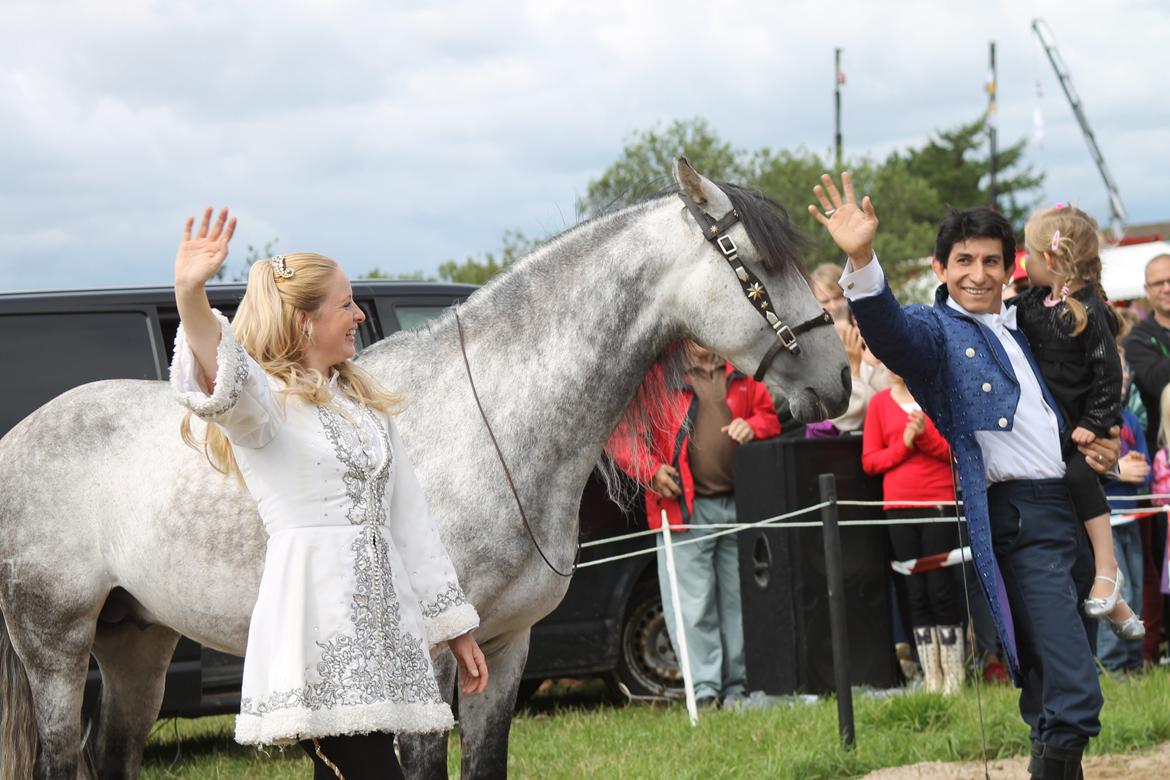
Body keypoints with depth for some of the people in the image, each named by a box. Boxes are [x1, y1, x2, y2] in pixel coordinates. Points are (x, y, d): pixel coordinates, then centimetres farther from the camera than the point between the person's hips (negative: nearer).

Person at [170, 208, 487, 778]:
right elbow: (221, 377, -27)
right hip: (314, 619, -7)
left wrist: (455, 627, 22)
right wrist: (190, 293, -46)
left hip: (381, 617, 7)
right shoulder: (265, 399, -2)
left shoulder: (364, 404, 22)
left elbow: (409, 518, 24)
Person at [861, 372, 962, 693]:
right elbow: (869, 461, 5)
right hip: (898, 505, 3)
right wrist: (903, 445, -9)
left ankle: (954, 676, 3)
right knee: (916, 593, 4)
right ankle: (932, 679, 7)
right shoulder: (880, 402, 8)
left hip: (939, 501, -3)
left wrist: (926, 435, -16)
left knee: (941, 589, -4)